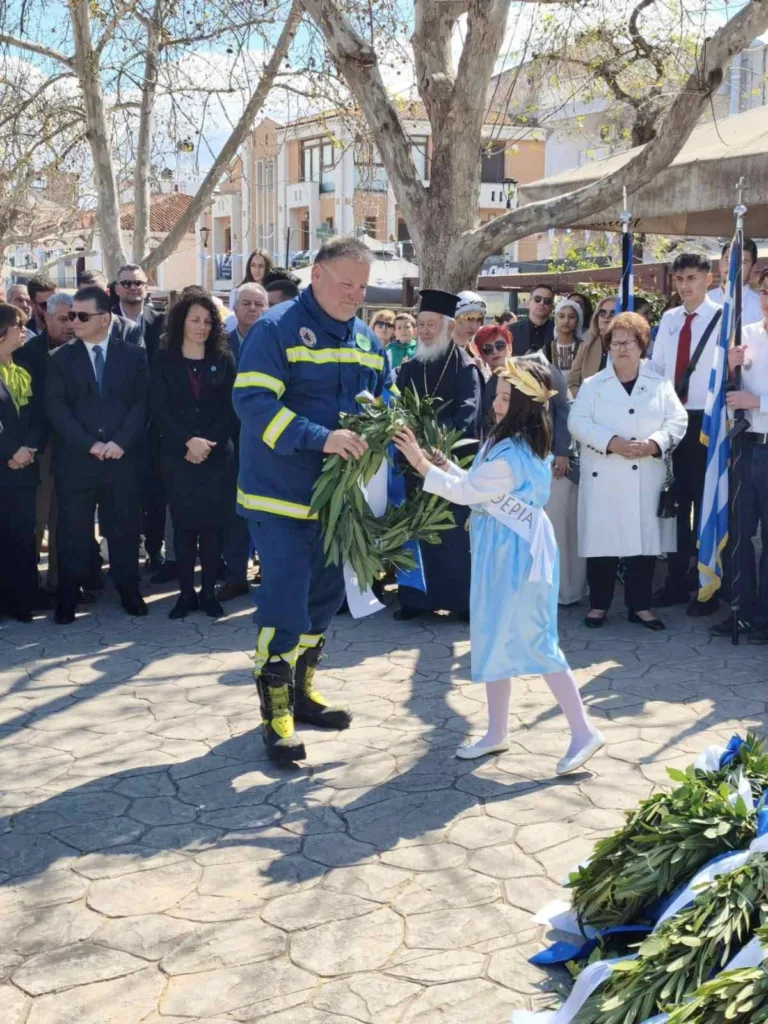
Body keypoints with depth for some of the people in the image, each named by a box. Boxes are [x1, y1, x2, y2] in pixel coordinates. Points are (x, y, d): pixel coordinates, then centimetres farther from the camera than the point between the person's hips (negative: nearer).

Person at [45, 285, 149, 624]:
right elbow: (56, 408, -2)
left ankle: (129, 591, 19)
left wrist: (120, 442, -12)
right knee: (73, 532, 3)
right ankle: (68, 597, 12)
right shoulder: (61, 358, 6)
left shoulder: (134, 355, 6)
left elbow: (141, 403, 1)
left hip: (123, 458, 0)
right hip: (75, 460, 0)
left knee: (124, 528, 7)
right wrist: (89, 444, -12)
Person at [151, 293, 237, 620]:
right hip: (178, 456, -1)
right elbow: (159, 410, -3)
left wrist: (209, 443, -12)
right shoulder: (164, 360, 4)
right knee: (183, 525, 0)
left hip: (218, 455, 1)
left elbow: (230, 409, 1)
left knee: (212, 525, 2)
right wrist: (188, 442, -16)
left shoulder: (224, 360, 7)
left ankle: (209, 592, 10)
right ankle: (186, 593, 7)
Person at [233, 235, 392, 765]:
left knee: (326, 595, 16)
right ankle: (276, 716, 6)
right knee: (284, 602, -7)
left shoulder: (367, 340, 9)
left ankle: (301, 691, 34)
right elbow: (252, 400, -23)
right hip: (282, 494, -7)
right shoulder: (277, 328, -13)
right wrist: (320, 438, -32)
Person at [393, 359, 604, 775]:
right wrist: (447, 466, 7)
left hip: (516, 555, -10)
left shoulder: (512, 457, -23)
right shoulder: (511, 443, 8)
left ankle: (583, 732, 4)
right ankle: (497, 732, 24)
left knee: (534, 643, -5)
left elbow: (465, 492, -16)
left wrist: (422, 464, -10)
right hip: (500, 553, 10)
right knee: (495, 639, 14)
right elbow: (476, 487, 16)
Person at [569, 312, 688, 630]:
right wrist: (612, 442, -19)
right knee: (602, 541, 0)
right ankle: (599, 604, 12)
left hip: (646, 479, 2)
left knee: (645, 541, 4)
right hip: (603, 478, -1)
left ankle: (640, 605, 14)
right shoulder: (593, 385, 5)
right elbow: (578, 421, -6)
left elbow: (677, 421, 1)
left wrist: (653, 444, -17)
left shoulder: (660, 385, 9)